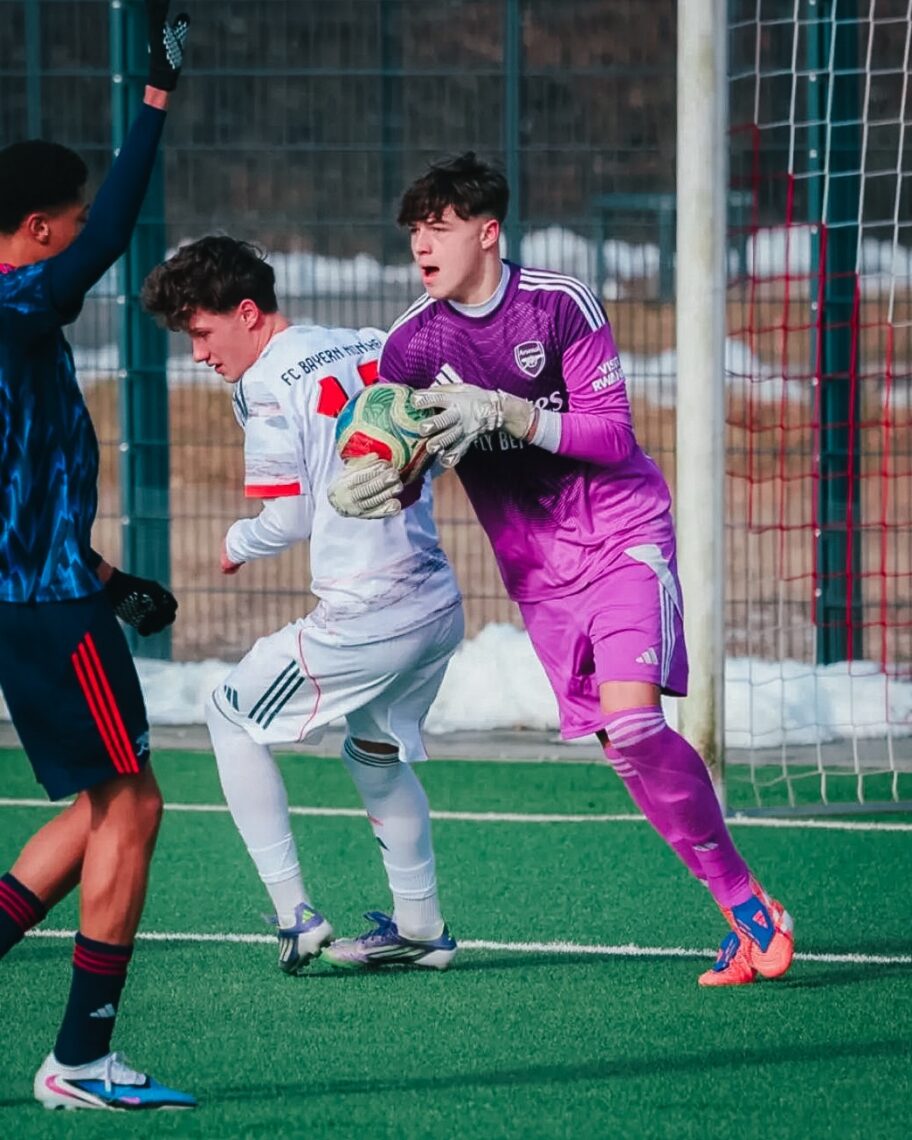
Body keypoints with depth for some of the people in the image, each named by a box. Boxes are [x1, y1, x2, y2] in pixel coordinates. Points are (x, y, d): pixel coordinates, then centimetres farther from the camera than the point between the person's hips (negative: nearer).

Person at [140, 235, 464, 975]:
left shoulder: (266, 384, -9)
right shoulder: (375, 349, 11)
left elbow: (288, 520, -8)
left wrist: (236, 545, 11)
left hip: (365, 619, -7)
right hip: (439, 606, 7)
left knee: (232, 718, 11)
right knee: (378, 751, 27)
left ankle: (295, 916, 6)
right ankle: (421, 927, 31)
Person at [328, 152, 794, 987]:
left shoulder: (561, 305, -11)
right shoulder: (413, 344, -2)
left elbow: (612, 433, -14)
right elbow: (396, 468, -2)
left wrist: (504, 413, -26)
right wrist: (360, 490, -25)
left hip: (622, 532, -4)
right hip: (537, 566, 4)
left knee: (632, 719, -22)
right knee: (624, 746, -6)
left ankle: (750, 903, -10)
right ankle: (744, 913, 2)